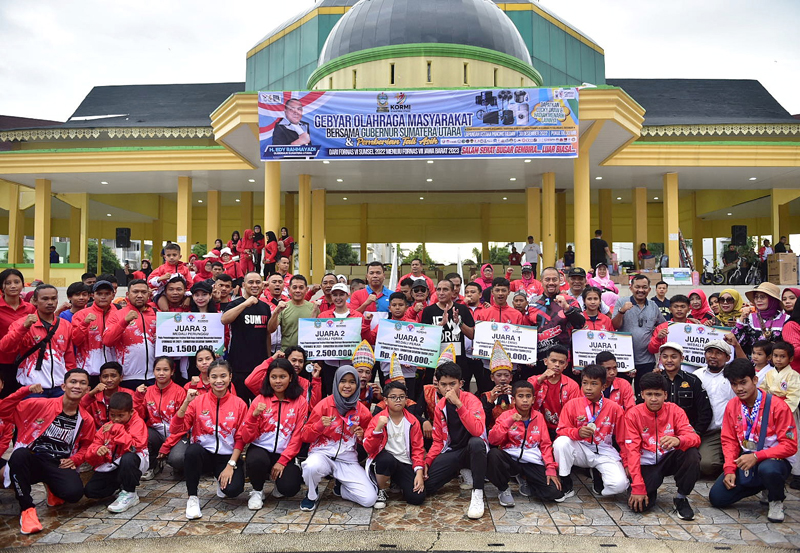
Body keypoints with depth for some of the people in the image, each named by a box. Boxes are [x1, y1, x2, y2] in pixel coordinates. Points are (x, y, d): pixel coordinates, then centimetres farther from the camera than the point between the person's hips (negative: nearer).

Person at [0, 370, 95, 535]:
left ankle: (53, 489, 12)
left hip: (61, 466, 1)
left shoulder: (86, 420, 5)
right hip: (32, 462, -1)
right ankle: (27, 509, -20)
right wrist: (25, 391, -15)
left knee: (74, 493, -29)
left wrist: (75, 459, -1)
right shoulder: (40, 405, -3)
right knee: (19, 454, -37)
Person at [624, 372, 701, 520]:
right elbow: (632, 451, -14)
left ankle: (681, 498, -7)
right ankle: (650, 488, 15)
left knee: (692, 454, -31)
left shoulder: (675, 410, -5)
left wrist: (678, 440, -41)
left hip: (669, 459, 2)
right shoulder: (633, 414, -10)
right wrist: (638, 487, -21)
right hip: (646, 464, -1)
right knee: (638, 505, -24)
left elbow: (694, 438, -16)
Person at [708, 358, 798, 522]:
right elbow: (729, 441, 5)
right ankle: (760, 485, 17)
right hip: (744, 461, 5)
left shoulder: (777, 406, -14)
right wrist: (729, 469, -8)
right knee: (716, 497, -8)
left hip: (774, 460, -4)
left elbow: (790, 445, -16)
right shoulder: (732, 406, 1)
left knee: (768, 469, -42)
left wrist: (756, 456, -26)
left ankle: (776, 499, -4)